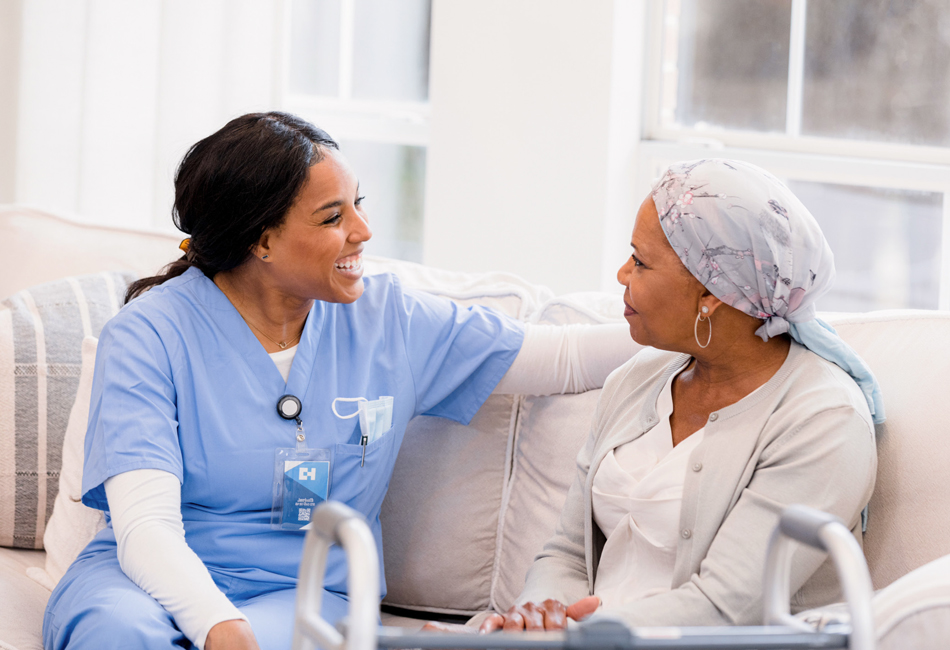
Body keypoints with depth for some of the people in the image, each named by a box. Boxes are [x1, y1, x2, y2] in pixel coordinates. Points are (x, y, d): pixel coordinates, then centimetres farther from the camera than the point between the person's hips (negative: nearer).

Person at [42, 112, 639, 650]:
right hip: (161, 582, -2)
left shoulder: (387, 321, 6)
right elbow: (145, 522, -18)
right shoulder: (152, 334, -7)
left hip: (301, 591, 2)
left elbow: (566, 359, 11)